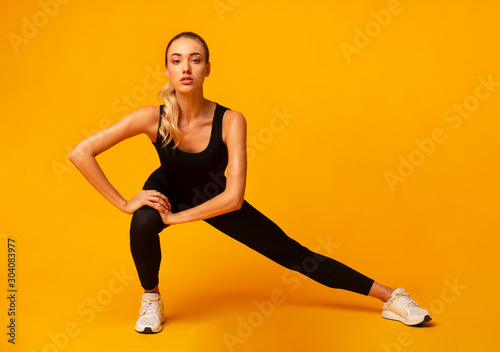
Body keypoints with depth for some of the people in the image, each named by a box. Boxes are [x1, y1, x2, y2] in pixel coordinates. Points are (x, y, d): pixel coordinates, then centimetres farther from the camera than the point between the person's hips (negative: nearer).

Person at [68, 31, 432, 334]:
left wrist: (178, 217, -30)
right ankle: (151, 300, -3)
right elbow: (80, 153, -28)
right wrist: (124, 202, -28)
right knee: (142, 225, -35)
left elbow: (234, 197, -34)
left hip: (216, 198, 0)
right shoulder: (152, 117, -31)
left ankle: (392, 297, 10)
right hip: (169, 191, 1)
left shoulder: (230, 121, -33)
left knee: (294, 254, -2)